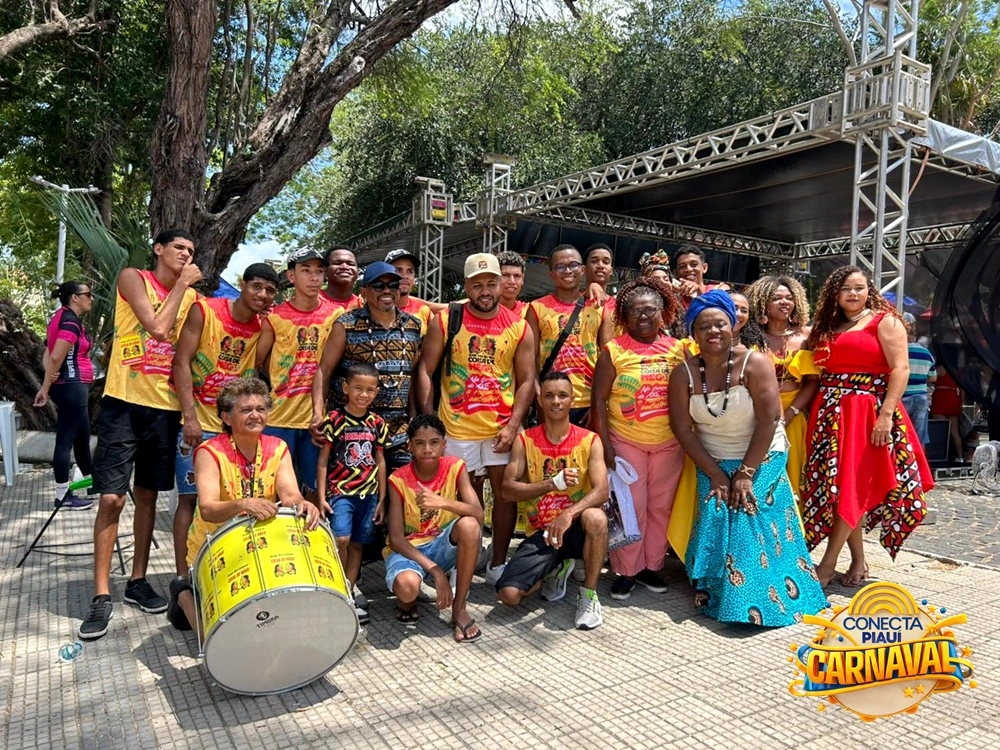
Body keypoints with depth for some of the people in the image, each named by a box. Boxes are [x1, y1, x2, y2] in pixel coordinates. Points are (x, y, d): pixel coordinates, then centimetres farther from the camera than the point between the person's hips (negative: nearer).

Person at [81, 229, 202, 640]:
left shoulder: (191, 297, 11)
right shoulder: (133, 278, -1)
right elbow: (157, 327, -16)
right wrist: (181, 285, -6)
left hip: (166, 406, 4)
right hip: (124, 402, -4)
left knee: (147, 495, 12)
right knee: (111, 498, -5)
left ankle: (138, 580, 22)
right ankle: (101, 596, 3)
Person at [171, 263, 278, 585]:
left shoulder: (264, 328, 4)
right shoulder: (204, 311, -6)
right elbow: (182, 363, -10)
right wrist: (190, 417, -16)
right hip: (197, 421, -4)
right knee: (190, 496, -2)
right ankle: (183, 576, 5)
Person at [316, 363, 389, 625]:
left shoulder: (377, 423, 5)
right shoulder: (335, 420, -5)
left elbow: (380, 462, 11)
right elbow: (323, 461, -3)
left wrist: (382, 499, 10)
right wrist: (321, 497, -8)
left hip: (368, 494, 4)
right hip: (340, 492, -4)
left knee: (357, 544, 9)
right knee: (341, 539, -19)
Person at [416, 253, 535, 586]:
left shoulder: (519, 327, 1)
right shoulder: (445, 320, -2)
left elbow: (527, 381, 1)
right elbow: (425, 370, -1)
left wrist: (513, 425, -9)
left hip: (502, 427, 1)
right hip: (458, 427, -1)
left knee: (505, 492, 4)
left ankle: (498, 564, 19)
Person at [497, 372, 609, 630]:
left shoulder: (590, 441, -4)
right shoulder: (524, 441, -1)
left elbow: (601, 490, -17)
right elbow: (508, 490, -9)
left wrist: (569, 513, -35)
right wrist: (552, 483, -22)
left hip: (576, 529, -1)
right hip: (541, 531, 1)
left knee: (595, 517, -37)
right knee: (509, 594, -19)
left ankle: (589, 593, -11)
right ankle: (556, 569, 16)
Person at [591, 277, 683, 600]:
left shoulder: (678, 350, 2)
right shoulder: (614, 351, -5)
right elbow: (599, 400, -6)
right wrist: (605, 446, -10)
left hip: (670, 443, 3)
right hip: (626, 442, -3)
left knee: (661, 506, 11)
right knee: (631, 507, 3)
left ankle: (651, 565, 27)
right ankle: (626, 571, 17)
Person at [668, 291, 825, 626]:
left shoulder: (754, 363, -15)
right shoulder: (684, 373, -8)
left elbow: (768, 421, -18)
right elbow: (683, 429, -8)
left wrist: (746, 472, -19)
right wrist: (715, 474, -12)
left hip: (761, 460, -2)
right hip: (713, 463, 3)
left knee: (753, 525, -13)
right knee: (713, 523, -9)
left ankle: (756, 605, 1)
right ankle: (712, 594, 9)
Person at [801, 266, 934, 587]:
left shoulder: (884, 321, 0)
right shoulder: (827, 327, 17)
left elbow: (900, 368, -10)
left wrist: (886, 414, -19)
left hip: (866, 412, -6)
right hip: (830, 413, 6)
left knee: (851, 487, -6)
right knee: (837, 487, 6)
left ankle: (828, 563, 1)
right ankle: (858, 561, 17)